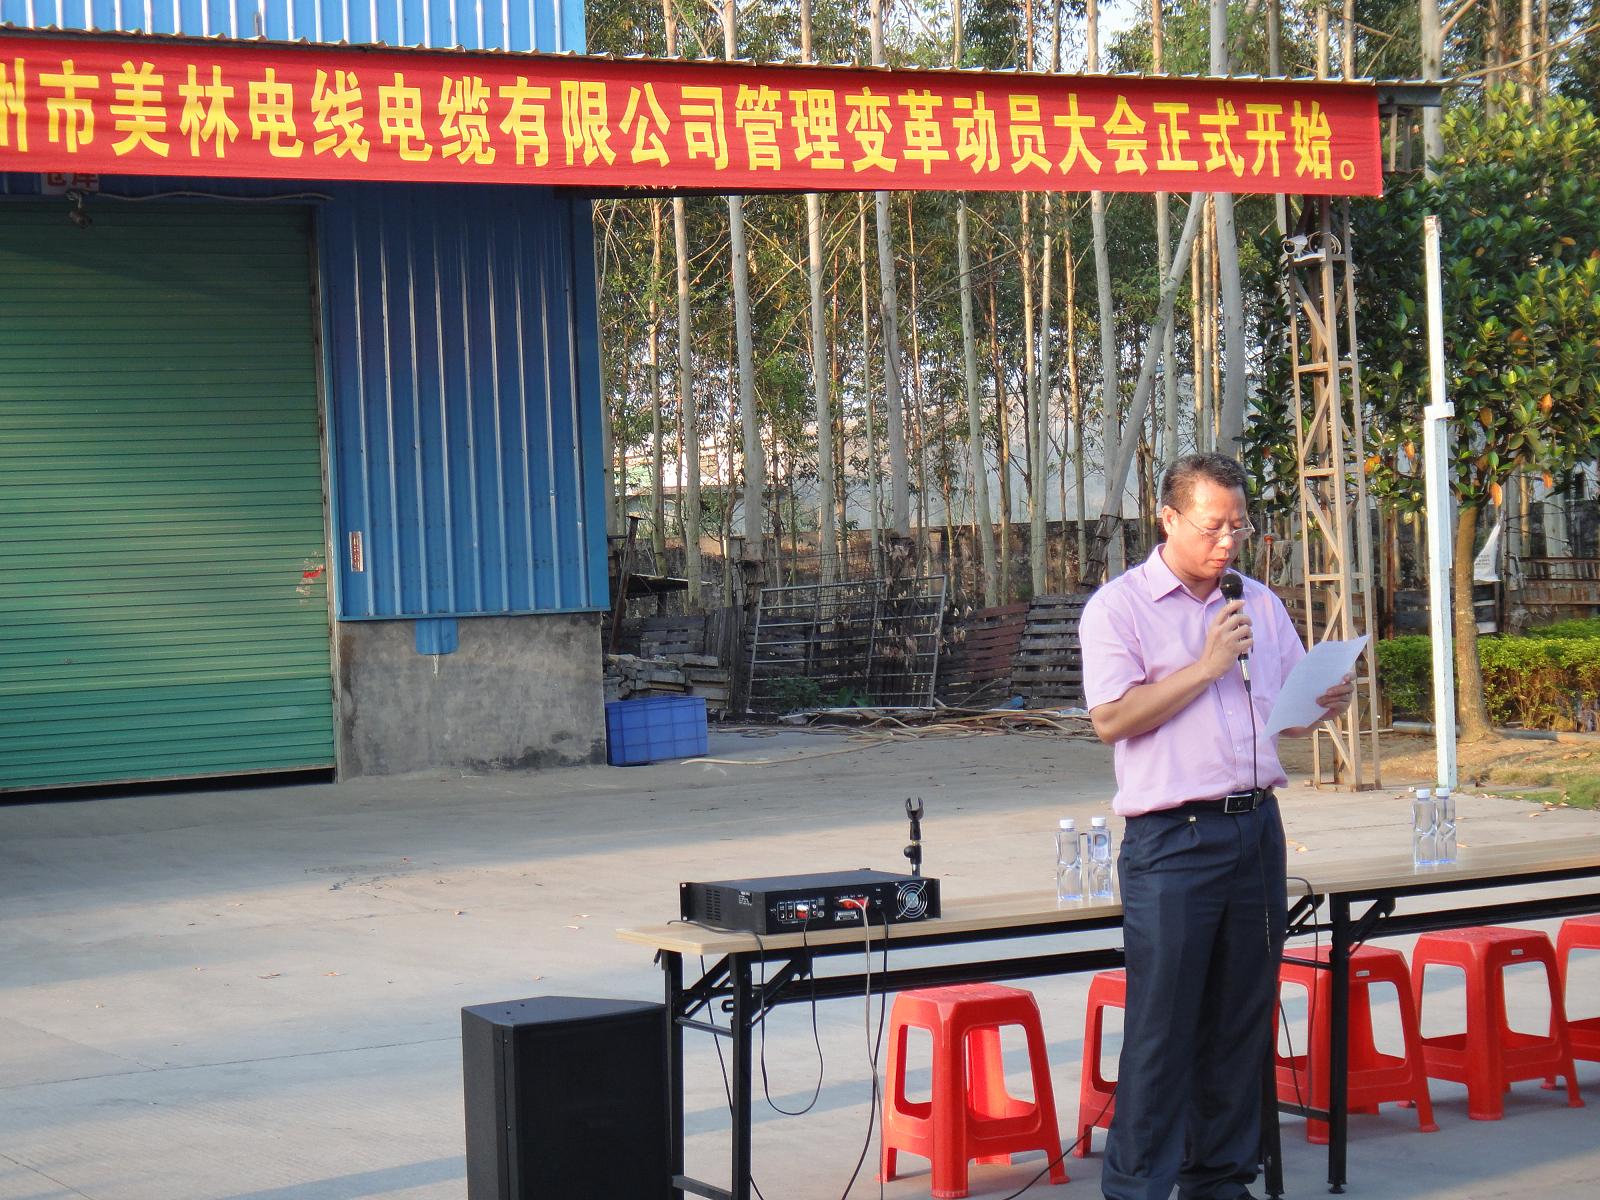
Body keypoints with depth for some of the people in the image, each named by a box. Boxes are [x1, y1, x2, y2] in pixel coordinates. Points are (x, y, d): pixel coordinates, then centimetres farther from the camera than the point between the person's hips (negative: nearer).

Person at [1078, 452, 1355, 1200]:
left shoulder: (1260, 604, 14)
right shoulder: (1118, 608, -3)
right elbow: (1111, 718, -14)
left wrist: (1329, 703, -2)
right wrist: (1206, 667, -14)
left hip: (1256, 829, 6)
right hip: (1172, 840, -5)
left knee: (1242, 1019, 9)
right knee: (1162, 1026, -5)